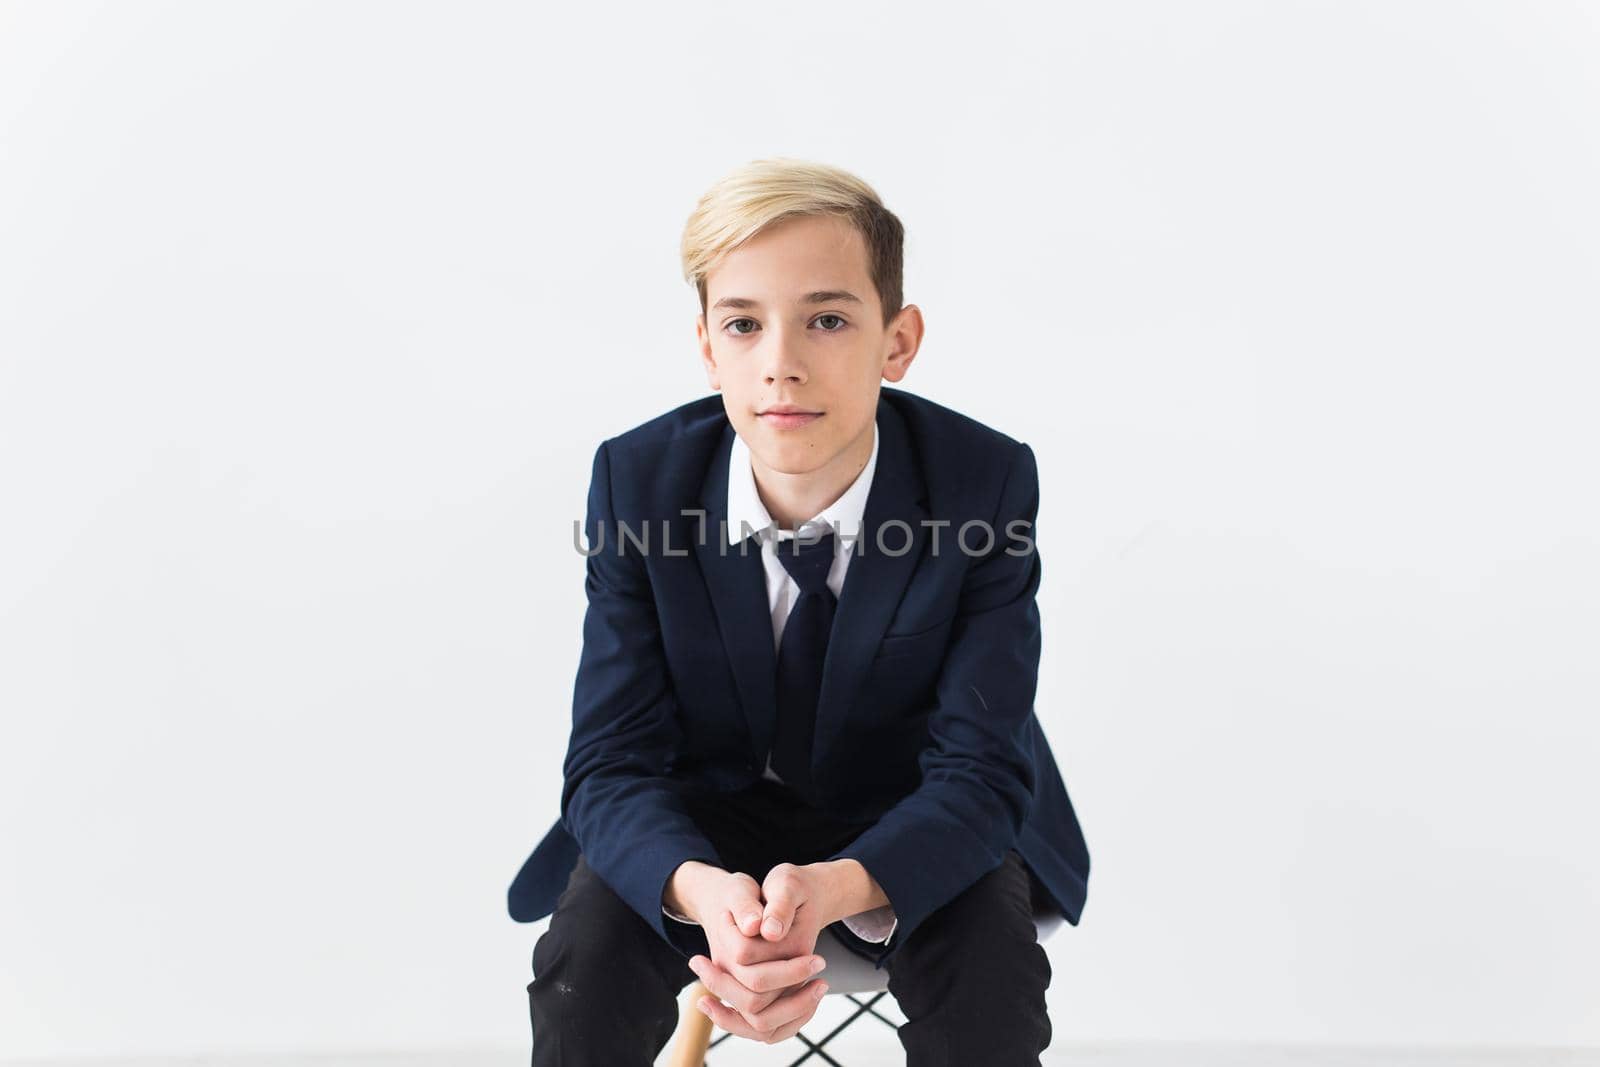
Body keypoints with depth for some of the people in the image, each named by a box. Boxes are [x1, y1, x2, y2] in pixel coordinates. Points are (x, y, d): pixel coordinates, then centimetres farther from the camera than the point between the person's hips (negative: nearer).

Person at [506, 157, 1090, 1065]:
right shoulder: (636, 481, -18)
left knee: (992, 992, -29)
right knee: (582, 969, -26)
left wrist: (836, 889, -45)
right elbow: (614, 760, -19)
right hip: (705, 810, 1)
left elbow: (980, 769, -23)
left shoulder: (988, 483, -22)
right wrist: (701, 889, -43)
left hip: (907, 822, 0)